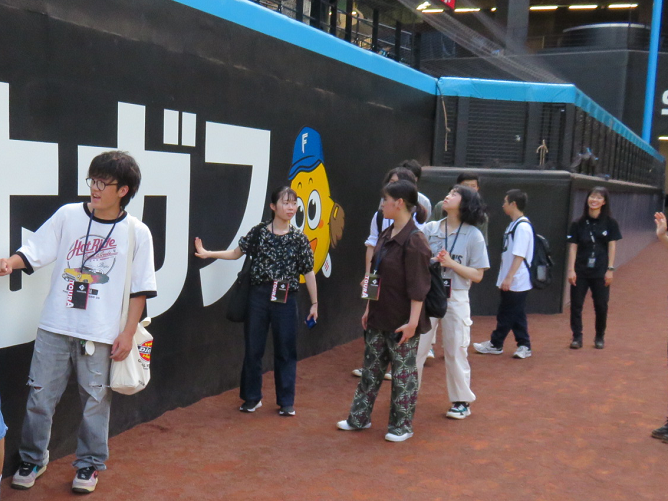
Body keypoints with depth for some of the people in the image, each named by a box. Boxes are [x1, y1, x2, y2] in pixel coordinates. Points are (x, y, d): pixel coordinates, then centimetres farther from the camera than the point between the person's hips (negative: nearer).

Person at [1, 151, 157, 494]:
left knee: (95, 400, 8)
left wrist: (129, 332, -4)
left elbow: (140, 288, -2)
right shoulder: (68, 215, 0)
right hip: (54, 327, 2)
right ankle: (32, 460, 31)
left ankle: (89, 465, 27)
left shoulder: (137, 232, -4)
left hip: (101, 335, -2)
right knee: (40, 396, 10)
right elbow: (34, 252, 3)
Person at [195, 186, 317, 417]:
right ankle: (252, 397, 25)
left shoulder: (299, 238, 0)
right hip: (259, 295, 1)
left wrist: (314, 303, 4)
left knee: (285, 351, 6)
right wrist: (207, 253, 0)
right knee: (253, 348, 9)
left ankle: (286, 401, 21)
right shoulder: (259, 232, 1)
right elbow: (237, 253, 9)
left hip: (286, 299, -1)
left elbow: (308, 272, 3)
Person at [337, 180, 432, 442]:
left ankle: (402, 426, 21)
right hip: (379, 317, 9)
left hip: (402, 321, -8)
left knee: (403, 372, 7)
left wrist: (412, 322, -22)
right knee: (372, 367, 17)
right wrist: (368, 309, 17)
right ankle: (359, 418, 30)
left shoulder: (414, 241, -19)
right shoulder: (386, 236, 8)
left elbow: (418, 287, -20)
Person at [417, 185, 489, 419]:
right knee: (415, 348, 7)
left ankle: (462, 402, 24)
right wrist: (433, 262, -17)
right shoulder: (430, 229, 2)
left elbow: (477, 275, -6)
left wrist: (451, 263, -17)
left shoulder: (473, 235, -5)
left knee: (456, 352, 7)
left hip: (455, 299, -2)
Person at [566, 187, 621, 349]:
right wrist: (571, 270, -5)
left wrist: (610, 269, -5)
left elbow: (612, 246, 0)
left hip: (601, 272, -1)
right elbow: (573, 247, 1)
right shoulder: (578, 224, 2)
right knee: (576, 304, 0)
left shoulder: (610, 223, 1)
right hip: (580, 271, 1)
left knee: (601, 305, 5)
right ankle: (577, 337, 10)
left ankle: (599, 337, 22)